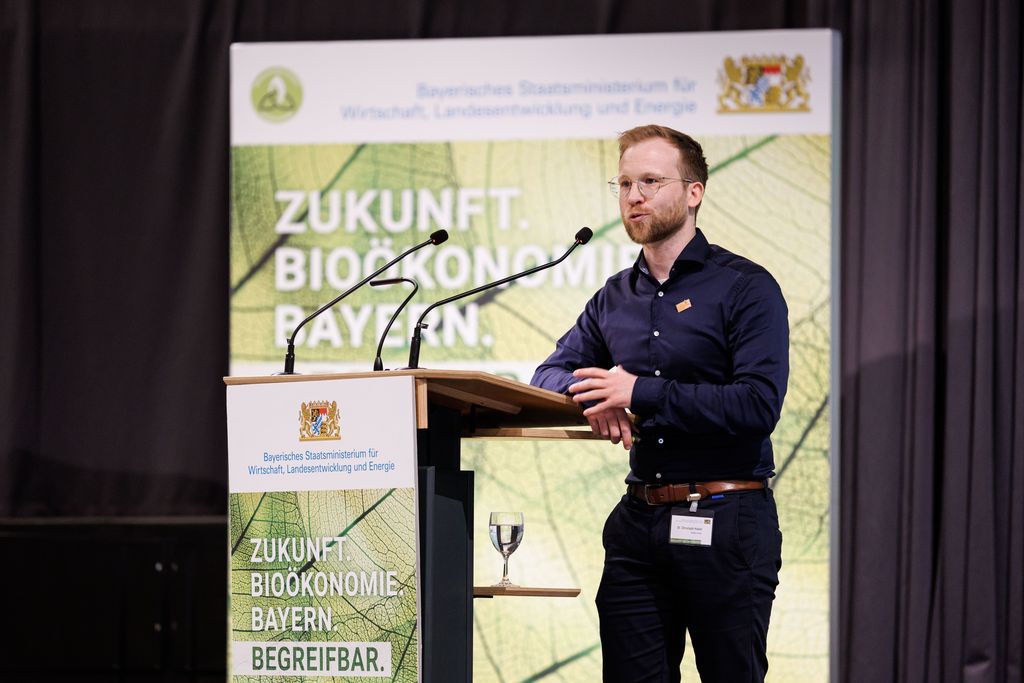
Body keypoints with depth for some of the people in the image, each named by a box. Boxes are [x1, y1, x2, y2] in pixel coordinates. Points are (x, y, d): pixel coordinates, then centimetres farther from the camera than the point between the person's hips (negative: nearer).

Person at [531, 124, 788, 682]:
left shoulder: (745, 288, -5)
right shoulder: (614, 298, 15)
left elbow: (758, 406, -16)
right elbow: (551, 374, 17)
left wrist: (640, 394, -17)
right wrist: (589, 394, -8)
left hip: (725, 521, -6)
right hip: (639, 519, 6)